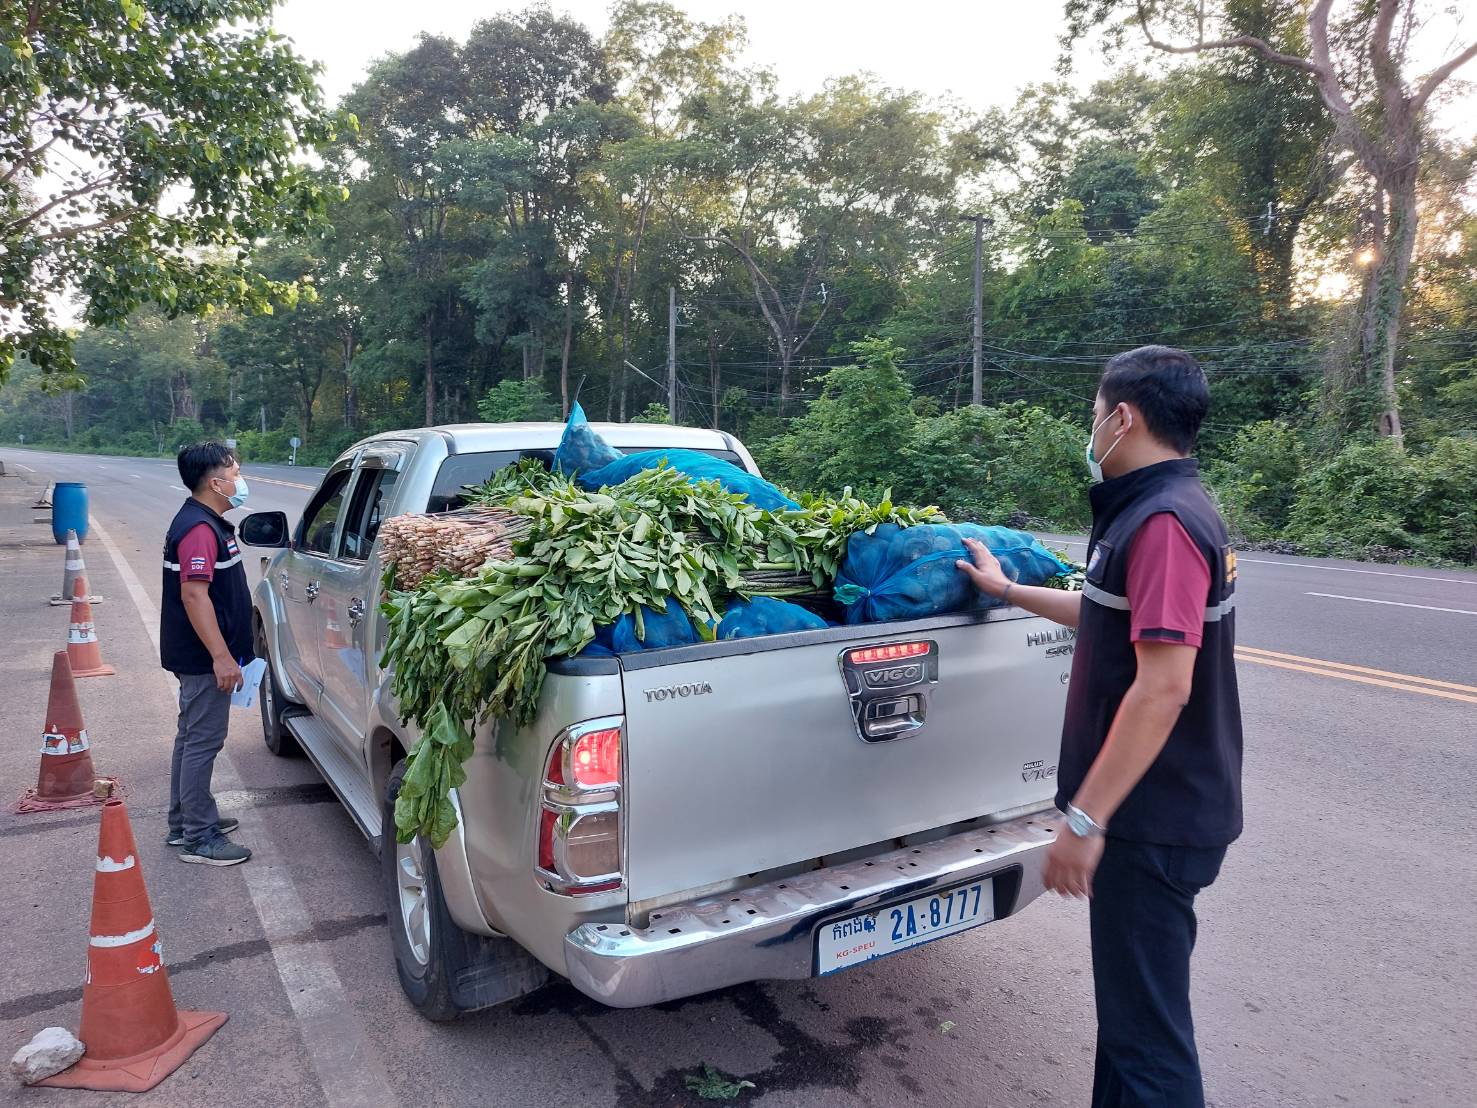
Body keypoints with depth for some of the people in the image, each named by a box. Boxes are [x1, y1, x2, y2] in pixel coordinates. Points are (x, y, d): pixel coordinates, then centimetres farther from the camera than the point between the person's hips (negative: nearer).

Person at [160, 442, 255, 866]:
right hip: (204, 657, -11)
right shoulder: (199, 529, -20)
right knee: (203, 742, -4)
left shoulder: (205, 522, 13)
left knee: (192, 737, 18)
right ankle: (199, 839, 4)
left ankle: (185, 821, 30)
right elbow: (194, 595, -26)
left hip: (199, 656, 11)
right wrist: (221, 656, -27)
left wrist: (222, 653, 27)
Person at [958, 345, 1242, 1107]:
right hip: (1153, 808, 10)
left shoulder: (1163, 522, -22)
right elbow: (1114, 616, 26)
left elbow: (1163, 685, -28)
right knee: (1133, 994, 23)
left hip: (1152, 820, -10)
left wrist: (1084, 818, -25)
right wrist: (1008, 591, 33)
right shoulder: (1162, 510, 10)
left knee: (1146, 1022, 4)